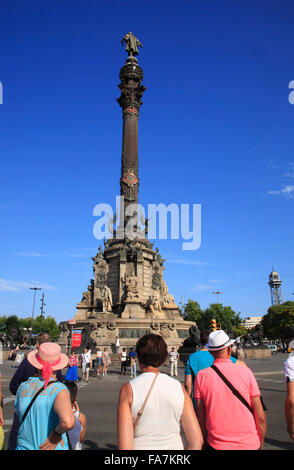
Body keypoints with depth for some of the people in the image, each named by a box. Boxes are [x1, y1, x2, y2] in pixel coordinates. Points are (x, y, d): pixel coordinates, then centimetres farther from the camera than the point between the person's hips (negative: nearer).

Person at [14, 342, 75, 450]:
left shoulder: (23, 387, -5)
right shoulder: (59, 389, -19)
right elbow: (68, 423, -34)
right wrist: (56, 434, -15)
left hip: (24, 446, 3)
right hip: (55, 448, -3)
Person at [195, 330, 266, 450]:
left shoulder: (202, 376, -8)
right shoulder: (245, 372, -9)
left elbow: (201, 417, -4)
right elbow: (261, 417, -5)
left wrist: (202, 441, 11)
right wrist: (261, 443, 10)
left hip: (216, 444, 0)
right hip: (248, 444, 0)